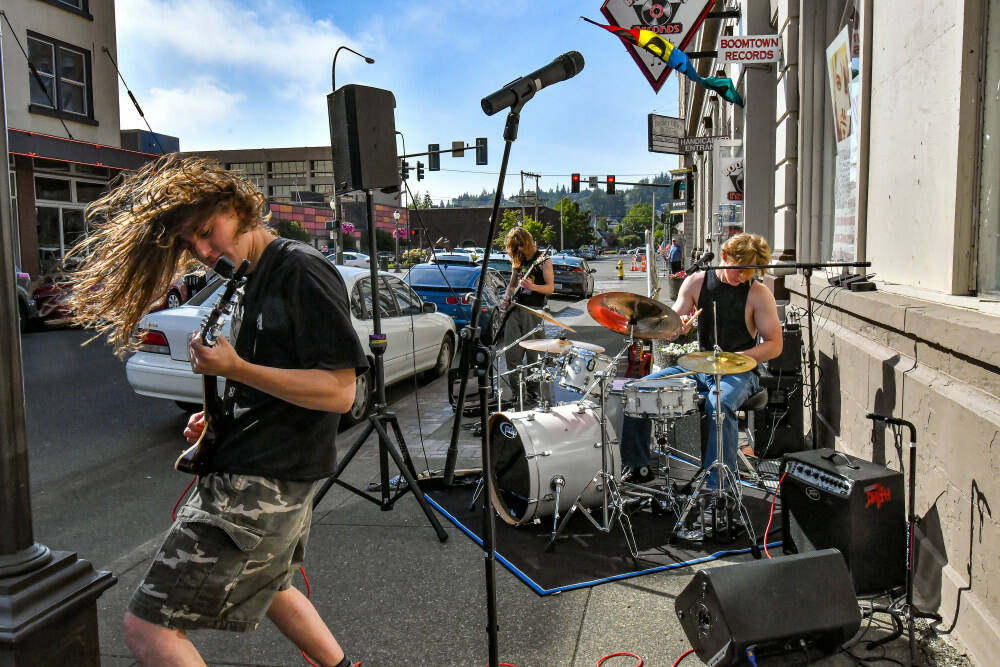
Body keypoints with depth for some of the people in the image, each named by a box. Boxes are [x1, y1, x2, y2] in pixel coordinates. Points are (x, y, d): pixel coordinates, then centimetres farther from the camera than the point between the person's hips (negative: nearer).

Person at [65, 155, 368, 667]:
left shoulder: (302, 270, -15)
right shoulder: (252, 282, 14)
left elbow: (339, 391, -21)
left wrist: (236, 369, -24)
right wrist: (220, 417, 6)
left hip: (259, 484, -11)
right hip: (261, 473, 11)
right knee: (267, 587, 29)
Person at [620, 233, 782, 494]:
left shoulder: (759, 293, -7)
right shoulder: (696, 282, 3)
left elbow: (774, 345, -7)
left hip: (738, 372, -4)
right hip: (699, 365, 4)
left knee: (720, 405, -37)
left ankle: (717, 487, -29)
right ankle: (639, 468, 0)